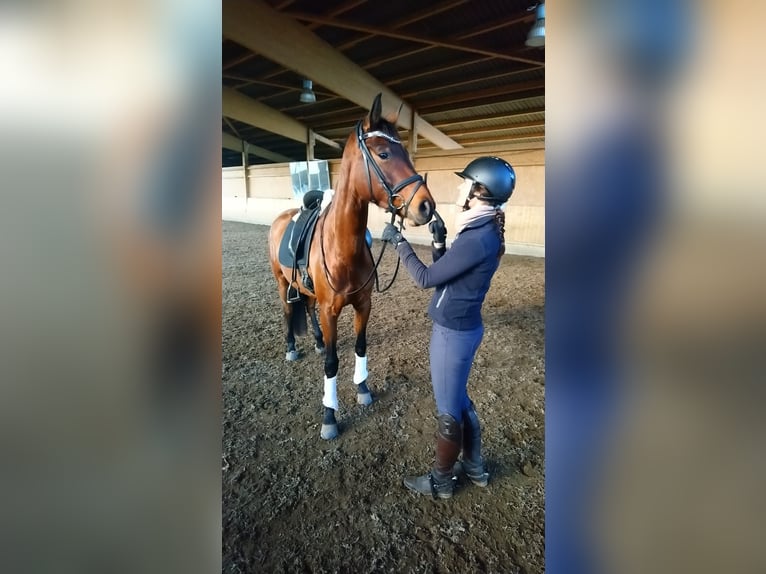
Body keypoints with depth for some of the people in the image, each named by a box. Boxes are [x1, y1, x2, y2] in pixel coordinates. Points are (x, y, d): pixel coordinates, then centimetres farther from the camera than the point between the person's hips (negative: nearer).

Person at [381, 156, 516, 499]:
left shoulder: (477, 238, -26)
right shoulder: (484, 230, 6)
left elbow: (426, 279, -21)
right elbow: (445, 272, 12)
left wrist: (399, 242, -11)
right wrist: (439, 241, -2)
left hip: (453, 333, -10)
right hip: (461, 328, 10)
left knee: (448, 411, 10)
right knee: (459, 400, 25)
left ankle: (440, 482, 33)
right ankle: (475, 467, 45)